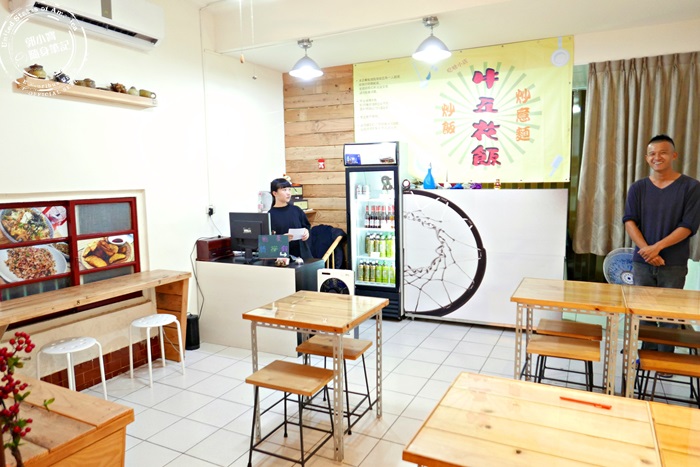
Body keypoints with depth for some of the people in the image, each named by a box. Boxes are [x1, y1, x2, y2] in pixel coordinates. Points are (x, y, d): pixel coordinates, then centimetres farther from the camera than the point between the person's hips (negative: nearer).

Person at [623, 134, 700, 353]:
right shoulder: (638, 188, 5)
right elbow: (629, 221, -2)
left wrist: (657, 247, -18)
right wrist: (646, 249, -15)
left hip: (674, 264, -2)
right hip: (642, 262, 2)